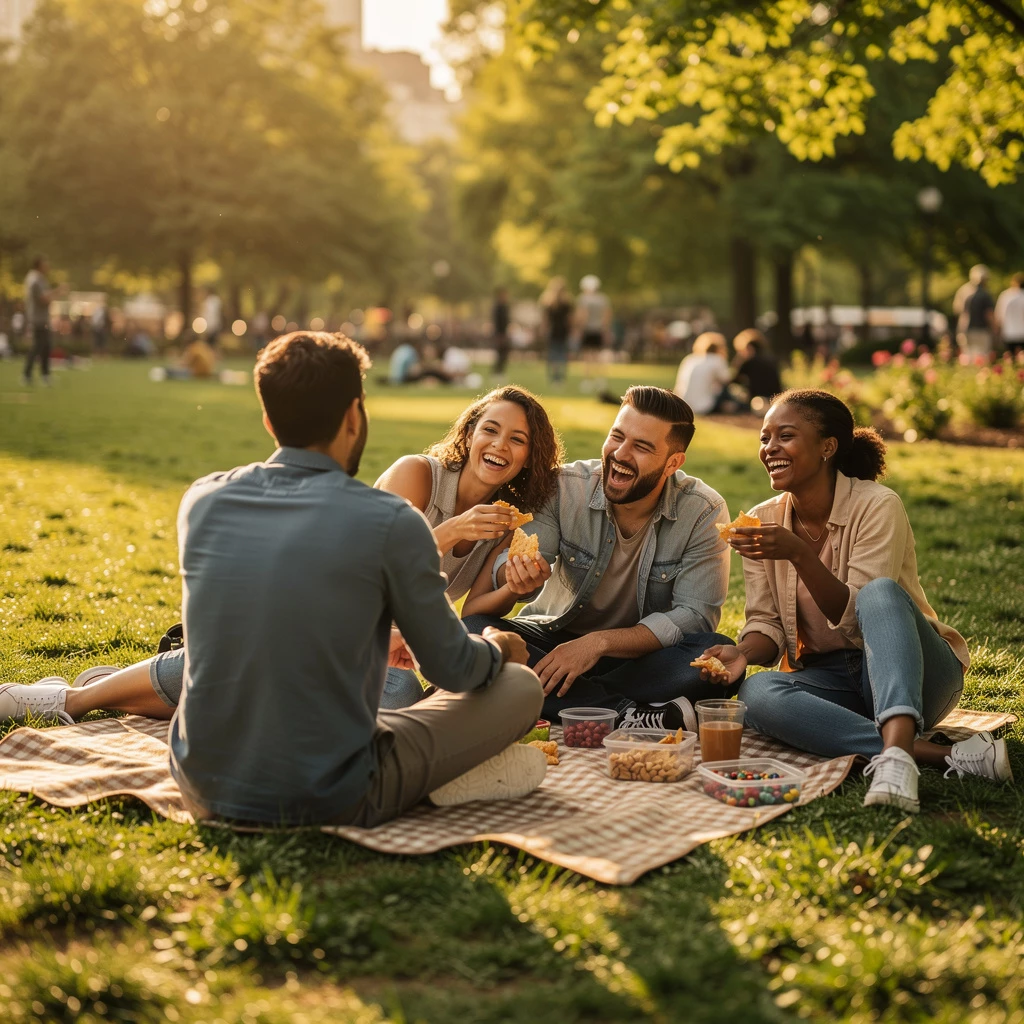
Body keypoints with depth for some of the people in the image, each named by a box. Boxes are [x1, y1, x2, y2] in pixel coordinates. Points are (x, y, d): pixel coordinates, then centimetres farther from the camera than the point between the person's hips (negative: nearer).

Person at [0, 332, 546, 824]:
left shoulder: (203, 501, -2)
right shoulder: (392, 523, -17)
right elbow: (453, 669, -3)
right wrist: (498, 647, 22)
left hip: (204, 790, 6)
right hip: (331, 801, -6)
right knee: (521, 684, 9)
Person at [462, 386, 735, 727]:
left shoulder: (705, 513, -15)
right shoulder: (564, 488, -13)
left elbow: (695, 616, -19)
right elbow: (505, 562, -17)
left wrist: (599, 642, -29)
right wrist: (517, 570, -44)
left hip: (642, 652, -1)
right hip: (555, 637, 1)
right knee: (471, 631, -29)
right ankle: (626, 713, -33)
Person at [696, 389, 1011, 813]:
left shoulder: (878, 505, -13)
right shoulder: (762, 521, 3)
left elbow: (855, 615, -20)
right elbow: (766, 622, 2)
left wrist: (798, 554, -33)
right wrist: (743, 653, -21)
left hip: (906, 673, -4)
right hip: (826, 679, 4)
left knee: (880, 591, -35)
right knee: (756, 692, -30)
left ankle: (896, 753, -57)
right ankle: (942, 755, -35)